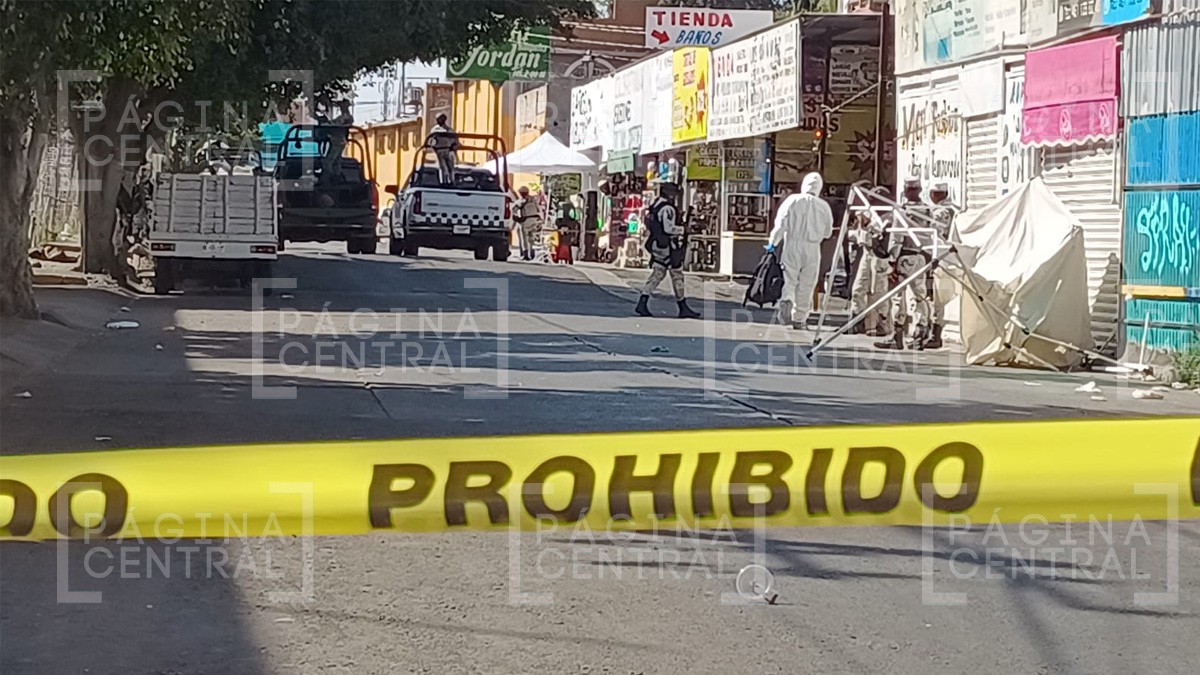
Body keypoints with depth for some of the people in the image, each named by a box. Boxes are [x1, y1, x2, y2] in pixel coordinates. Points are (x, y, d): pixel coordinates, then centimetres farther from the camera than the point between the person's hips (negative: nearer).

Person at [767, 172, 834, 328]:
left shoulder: (792, 201, -4)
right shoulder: (824, 206, 2)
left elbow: (781, 224, -7)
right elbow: (827, 232, 9)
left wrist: (773, 243, 2)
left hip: (792, 245, -1)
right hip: (812, 249, 1)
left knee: (789, 280, 3)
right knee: (806, 284, 9)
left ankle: (786, 301, -26)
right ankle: (798, 317, 13)